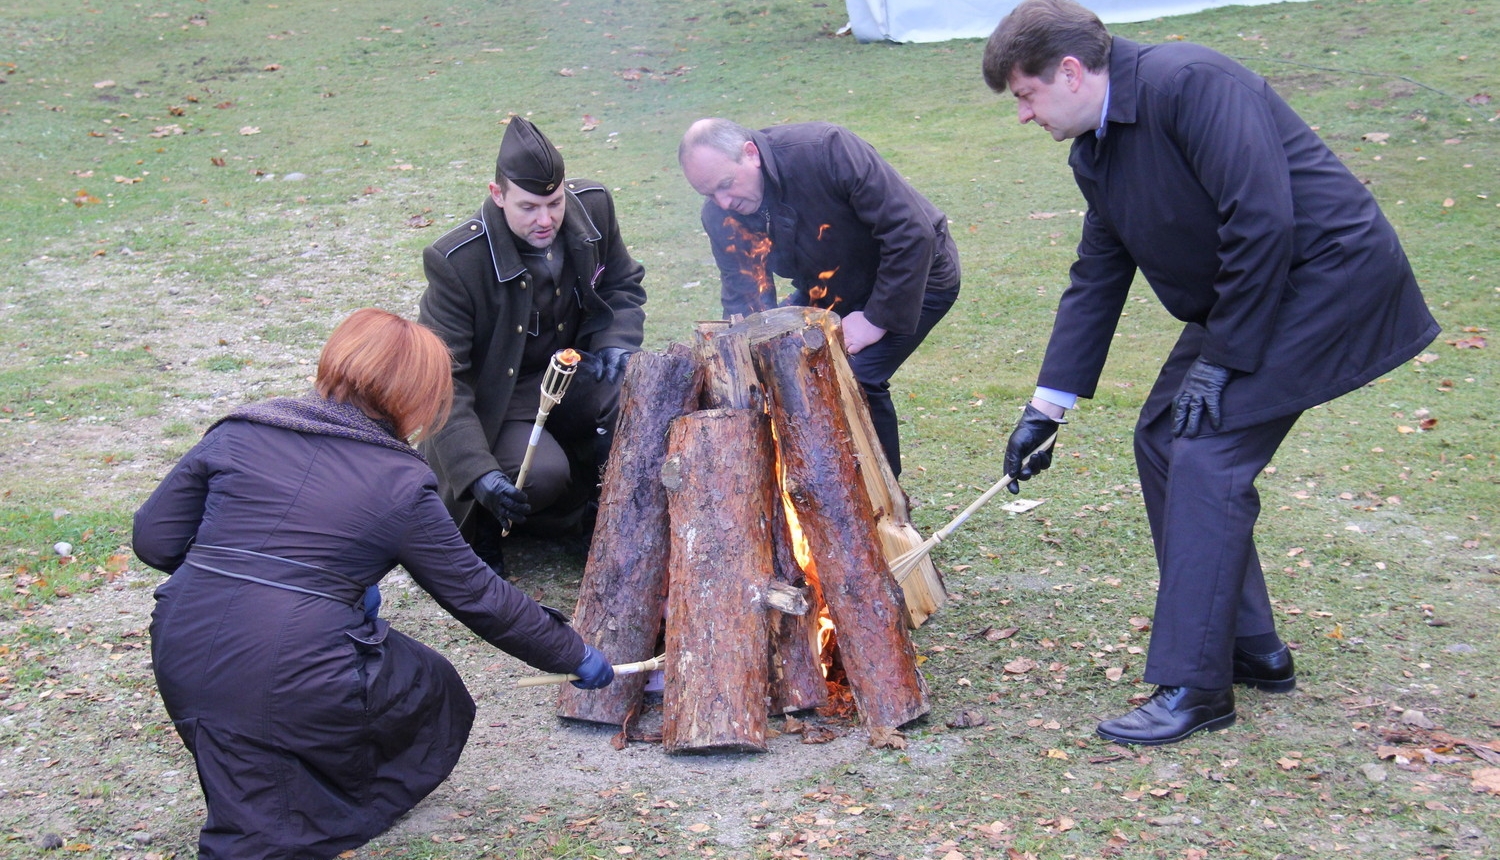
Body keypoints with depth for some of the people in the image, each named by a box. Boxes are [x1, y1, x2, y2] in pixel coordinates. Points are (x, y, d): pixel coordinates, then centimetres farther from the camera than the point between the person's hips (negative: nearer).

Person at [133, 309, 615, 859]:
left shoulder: (239, 430, 8)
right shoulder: (401, 484, -1)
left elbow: (155, 538, 9)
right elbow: (479, 597, 6)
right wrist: (574, 656, 19)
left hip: (182, 664, 5)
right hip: (296, 684, -5)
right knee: (438, 700, 20)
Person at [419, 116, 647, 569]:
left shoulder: (593, 206, -10)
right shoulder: (456, 261, -26)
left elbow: (623, 285, 10)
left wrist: (616, 343, -12)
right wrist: (479, 472, -35)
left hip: (575, 373, 5)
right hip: (499, 398, -5)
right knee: (543, 475, -32)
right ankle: (479, 517, 4)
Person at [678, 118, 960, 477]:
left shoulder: (825, 150, -34)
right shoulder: (720, 215, -14)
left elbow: (912, 233, -32)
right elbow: (743, 297, -9)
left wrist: (877, 319, -26)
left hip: (916, 275, -7)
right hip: (828, 290, 7)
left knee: (858, 378, -23)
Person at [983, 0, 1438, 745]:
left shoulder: (1188, 84, -22)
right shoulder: (1094, 152, 7)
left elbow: (1262, 222, -27)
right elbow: (1096, 280, 13)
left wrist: (1222, 360, -21)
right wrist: (1046, 408, 12)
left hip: (1325, 273, -10)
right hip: (1243, 296, 10)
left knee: (1206, 458, -14)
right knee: (1162, 439, 10)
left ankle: (1194, 688, -4)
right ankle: (1250, 649, 21)